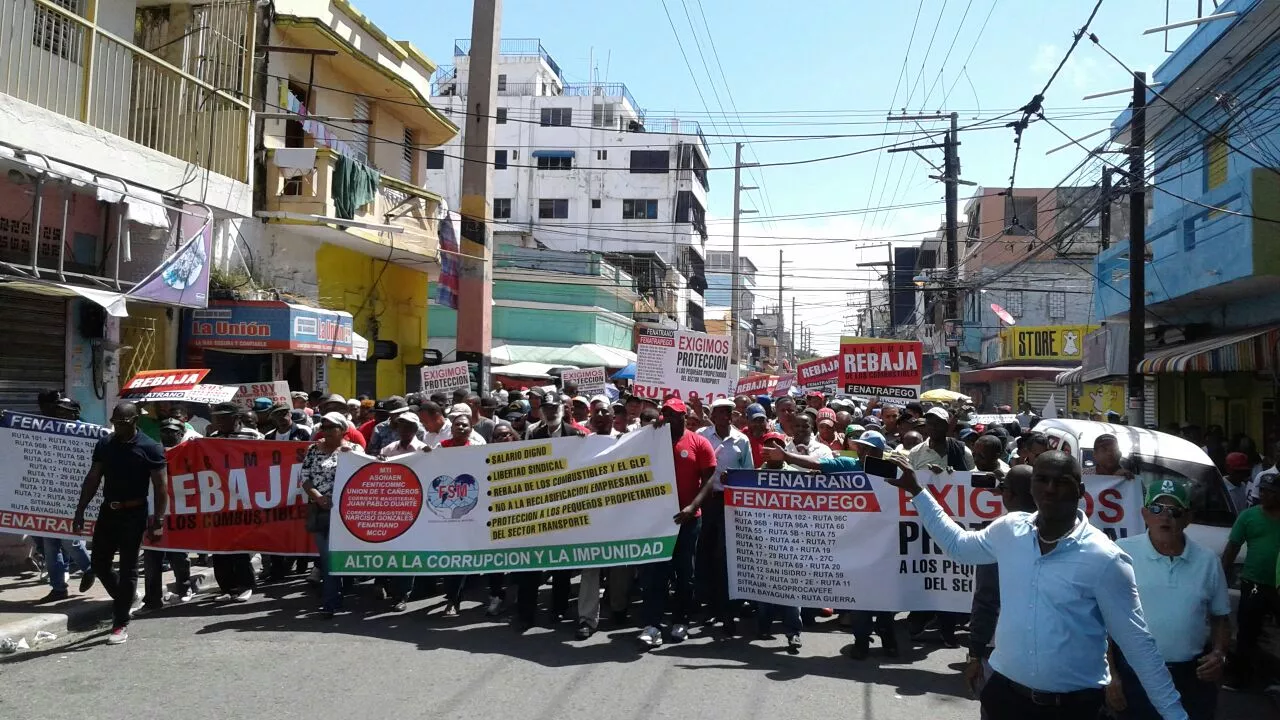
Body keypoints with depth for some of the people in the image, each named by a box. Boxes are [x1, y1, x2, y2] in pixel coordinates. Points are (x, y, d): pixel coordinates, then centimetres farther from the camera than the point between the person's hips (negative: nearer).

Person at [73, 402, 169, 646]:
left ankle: (121, 624, 8)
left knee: (128, 569, 0)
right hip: (108, 512, 5)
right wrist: (80, 511, 6)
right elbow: (92, 480, 11)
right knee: (99, 565, 9)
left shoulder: (150, 449, -9)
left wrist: (158, 520, -15)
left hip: (134, 514, -5)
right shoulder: (104, 445, 6)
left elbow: (161, 487, -9)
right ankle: (124, 599, 34)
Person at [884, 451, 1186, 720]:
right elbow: (958, 545, 16)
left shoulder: (1104, 559, -14)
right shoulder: (1009, 530, -2)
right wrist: (916, 491, 15)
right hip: (1005, 692, 3)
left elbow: (1137, 643, -8)